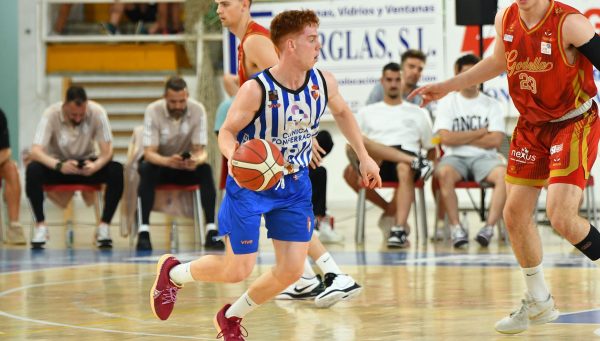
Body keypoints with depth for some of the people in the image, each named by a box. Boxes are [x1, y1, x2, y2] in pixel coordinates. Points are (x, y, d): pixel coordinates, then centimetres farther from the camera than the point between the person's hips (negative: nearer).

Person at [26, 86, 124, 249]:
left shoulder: (97, 112, -20)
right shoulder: (51, 114, -23)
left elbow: (107, 151, -19)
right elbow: (35, 151, -31)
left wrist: (96, 165, -43)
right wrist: (59, 165, -50)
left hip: (87, 164, 1)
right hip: (58, 164, -1)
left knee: (117, 170, -28)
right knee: (33, 170, -33)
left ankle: (104, 225, -17)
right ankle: (40, 225, -19)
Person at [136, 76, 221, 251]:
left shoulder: (198, 110, -17)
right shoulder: (153, 111, -22)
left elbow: (200, 150, -16)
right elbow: (149, 152, -25)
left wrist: (196, 160, -42)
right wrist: (168, 161, -48)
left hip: (187, 164, 1)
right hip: (159, 161, -1)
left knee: (205, 169, -29)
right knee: (147, 169, -35)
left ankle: (211, 231, -31)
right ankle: (143, 232, -37)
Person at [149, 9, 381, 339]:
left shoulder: (323, 82, -9)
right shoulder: (256, 90, -25)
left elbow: (342, 113, 13)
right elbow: (227, 131, -15)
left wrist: (364, 157, 13)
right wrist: (234, 157, -37)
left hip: (294, 185, 5)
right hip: (250, 183, -5)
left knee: (291, 270, -1)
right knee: (238, 270, -3)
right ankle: (173, 272, 27)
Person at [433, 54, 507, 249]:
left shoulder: (491, 105, 10)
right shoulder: (447, 103, 8)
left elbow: (495, 140, -3)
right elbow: (445, 138, -7)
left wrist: (461, 138, -3)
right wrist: (480, 132, -3)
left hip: (484, 157, 1)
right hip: (455, 158, -1)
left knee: (504, 174, -33)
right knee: (444, 173, -37)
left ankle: (489, 227, -33)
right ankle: (456, 228, -33)